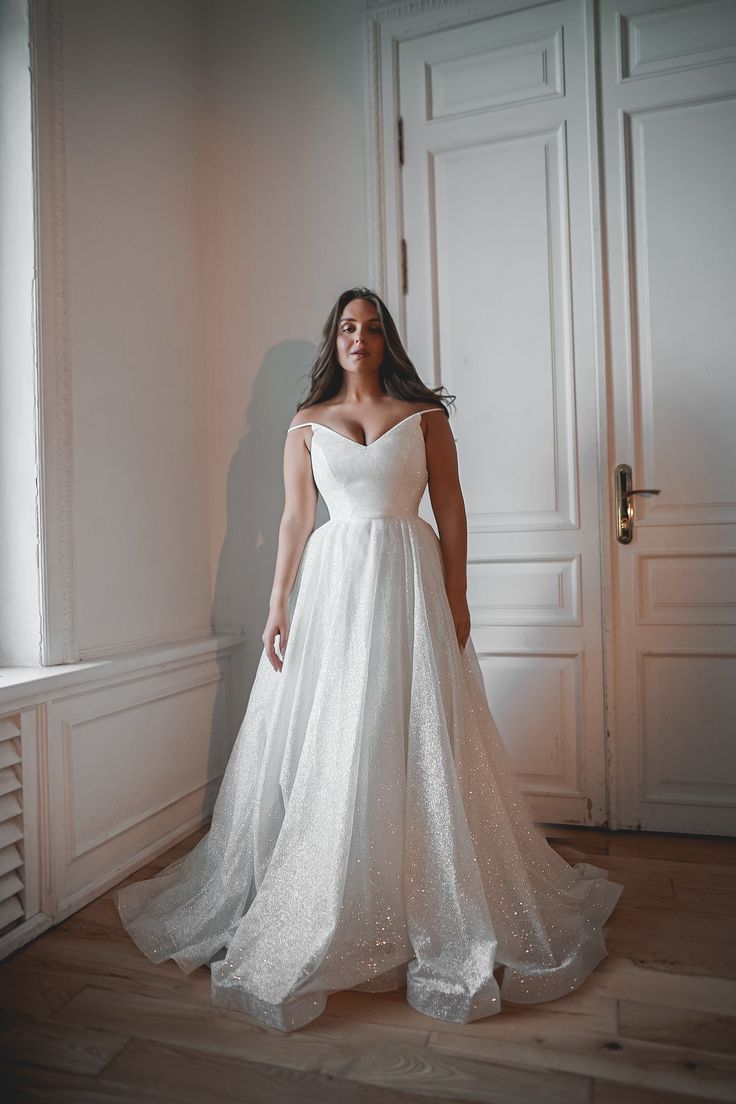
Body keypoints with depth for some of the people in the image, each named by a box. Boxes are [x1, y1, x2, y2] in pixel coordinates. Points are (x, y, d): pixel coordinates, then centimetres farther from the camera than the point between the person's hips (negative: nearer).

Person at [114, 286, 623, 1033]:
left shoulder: (424, 415, 7)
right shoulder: (306, 425, 11)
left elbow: (451, 511, 4)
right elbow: (295, 519, 7)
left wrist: (456, 600, -4)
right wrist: (278, 605, 0)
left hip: (409, 581, -1)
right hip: (333, 584, 1)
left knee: (416, 742, 2)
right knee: (325, 745, 3)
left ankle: (441, 914, 21)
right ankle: (320, 915, 20)